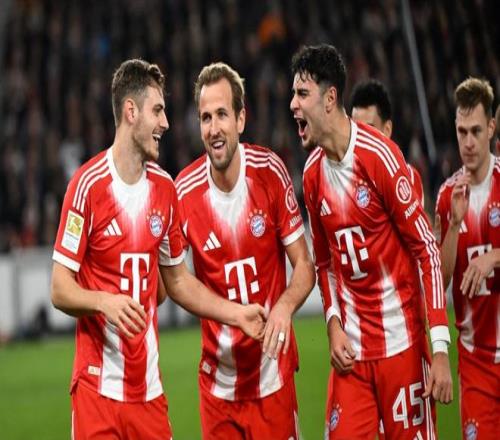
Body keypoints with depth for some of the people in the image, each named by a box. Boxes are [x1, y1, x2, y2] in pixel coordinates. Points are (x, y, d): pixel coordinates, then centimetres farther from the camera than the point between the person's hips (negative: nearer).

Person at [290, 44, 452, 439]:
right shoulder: (312, 173, 6)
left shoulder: (380, 156, -13)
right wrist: (334, 324, 1)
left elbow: (427, 250, -11)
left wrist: (441, 349, -15)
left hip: (401, 342, -5)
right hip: (351, 347, 5)